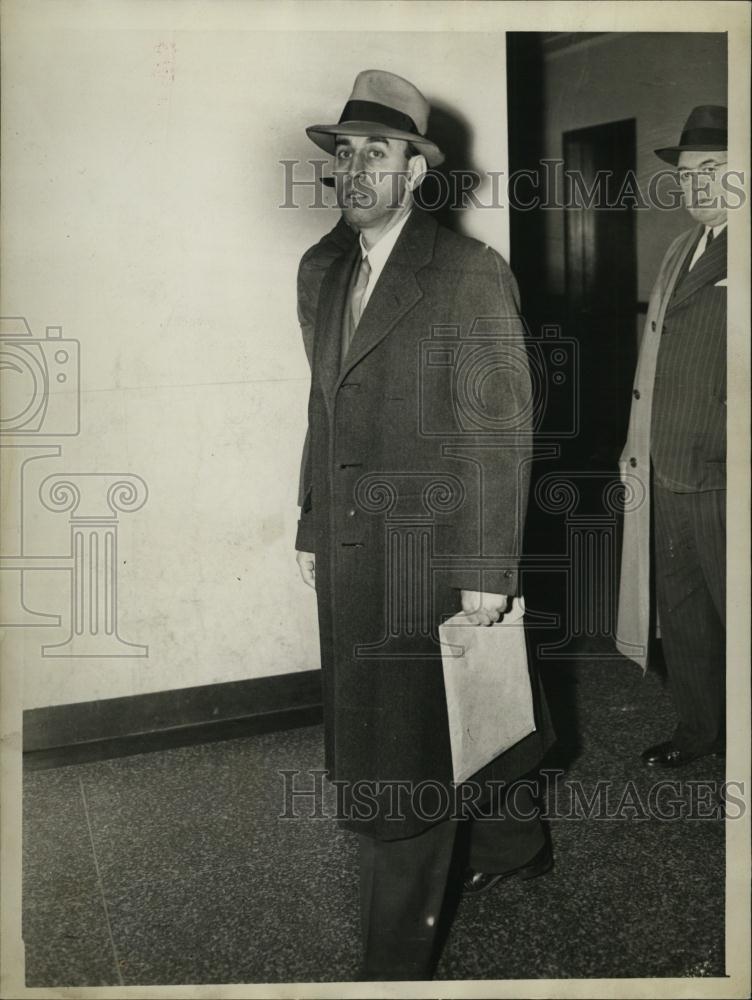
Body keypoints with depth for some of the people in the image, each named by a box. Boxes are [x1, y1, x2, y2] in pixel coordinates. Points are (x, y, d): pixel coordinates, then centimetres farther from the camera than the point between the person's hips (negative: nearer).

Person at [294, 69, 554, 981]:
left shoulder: (470, 274, -10)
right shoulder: (336, 276, 13)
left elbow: (500, 430, -13)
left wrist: (486, 570, -15)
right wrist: (312, 529, 15)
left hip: (429, 554, -8)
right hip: (352, 553, 8)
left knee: (404, 757, -2)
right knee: (363, 728, 20)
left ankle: (398, 961, 17)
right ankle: (515, 844, 45)